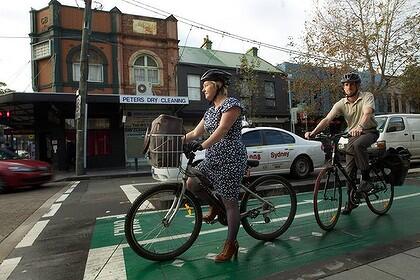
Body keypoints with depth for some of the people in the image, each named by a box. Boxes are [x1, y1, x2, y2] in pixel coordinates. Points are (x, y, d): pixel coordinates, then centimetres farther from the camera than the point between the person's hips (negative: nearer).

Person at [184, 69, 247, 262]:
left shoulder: (231, 104, -9)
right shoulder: (211, 110, 17)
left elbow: (222, 130, -23)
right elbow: (195, 133, 15)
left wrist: (202, 146, -34)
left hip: (230, 160, -8)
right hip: (212, 159, 8)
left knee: (230, 202, -1)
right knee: (191, 184, 1)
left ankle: (231, 245, 15)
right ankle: (215, 206, 26)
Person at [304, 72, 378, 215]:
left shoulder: (367, 97, -11)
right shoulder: (341, 104, -4)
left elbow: (367, 114, -30)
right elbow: (327, 119, -16)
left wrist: (359, 127, -52)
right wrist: (313, 132, -33)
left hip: (369, 131, -4)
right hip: (353, 135, 4)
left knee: (358, 144, -39)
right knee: (349, 170, 0)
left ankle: (366, 178, -21)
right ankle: (351, 201, 16)